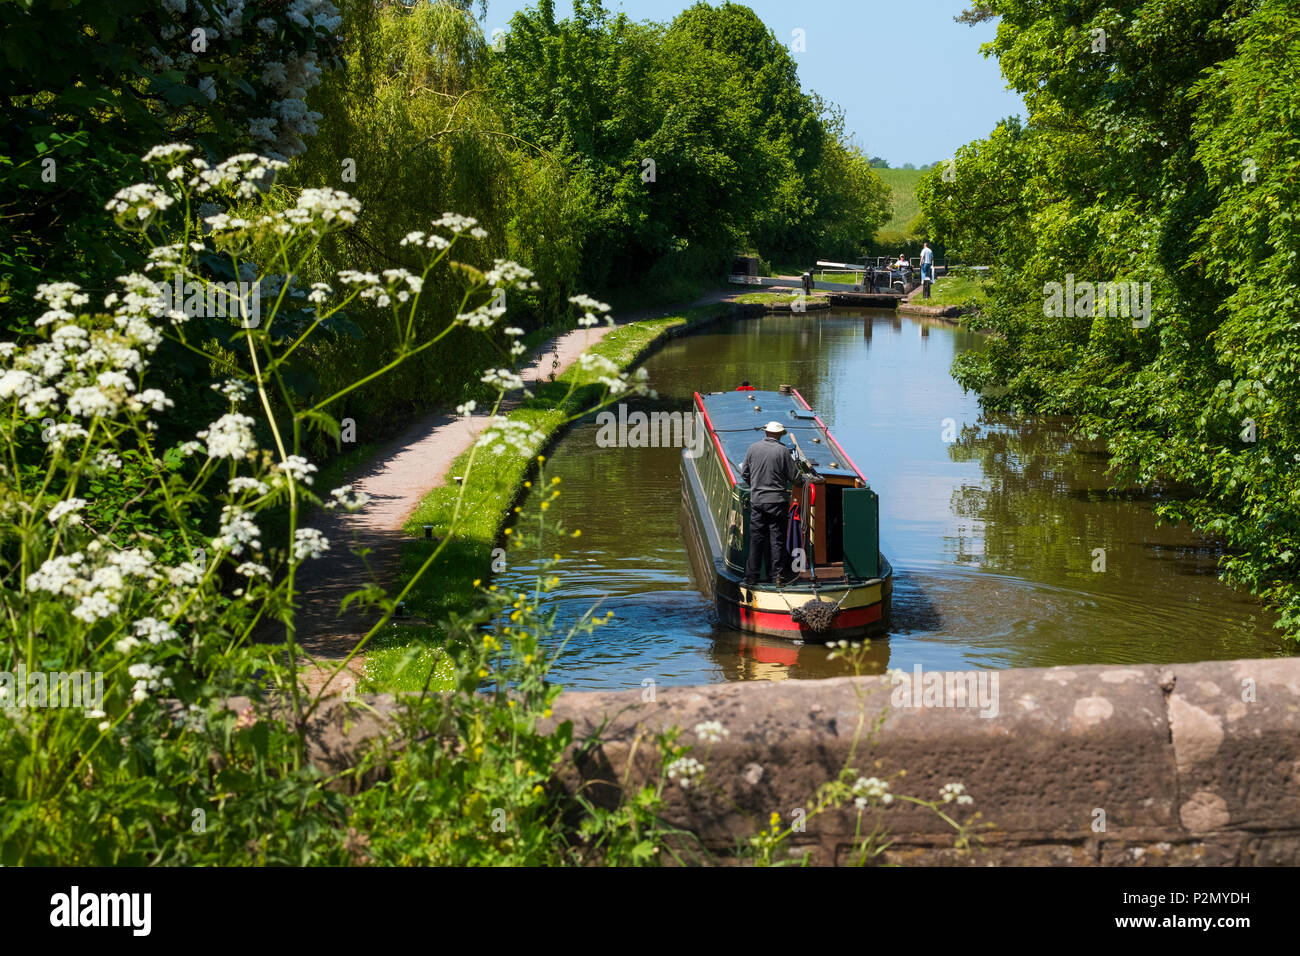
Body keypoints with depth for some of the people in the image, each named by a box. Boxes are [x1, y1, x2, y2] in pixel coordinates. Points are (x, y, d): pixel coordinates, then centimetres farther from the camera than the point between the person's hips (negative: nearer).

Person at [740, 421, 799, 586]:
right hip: (776, 500, -3)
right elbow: (793, 476, -5)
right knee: (777, 537, 5)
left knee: (756, 538, 7)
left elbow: (744, 473, 7)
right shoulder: (783, 451, -9)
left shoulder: (753, 448, 0)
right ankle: (777, 574, 4)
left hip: (756, 499, 3)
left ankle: (751, 576, 8)